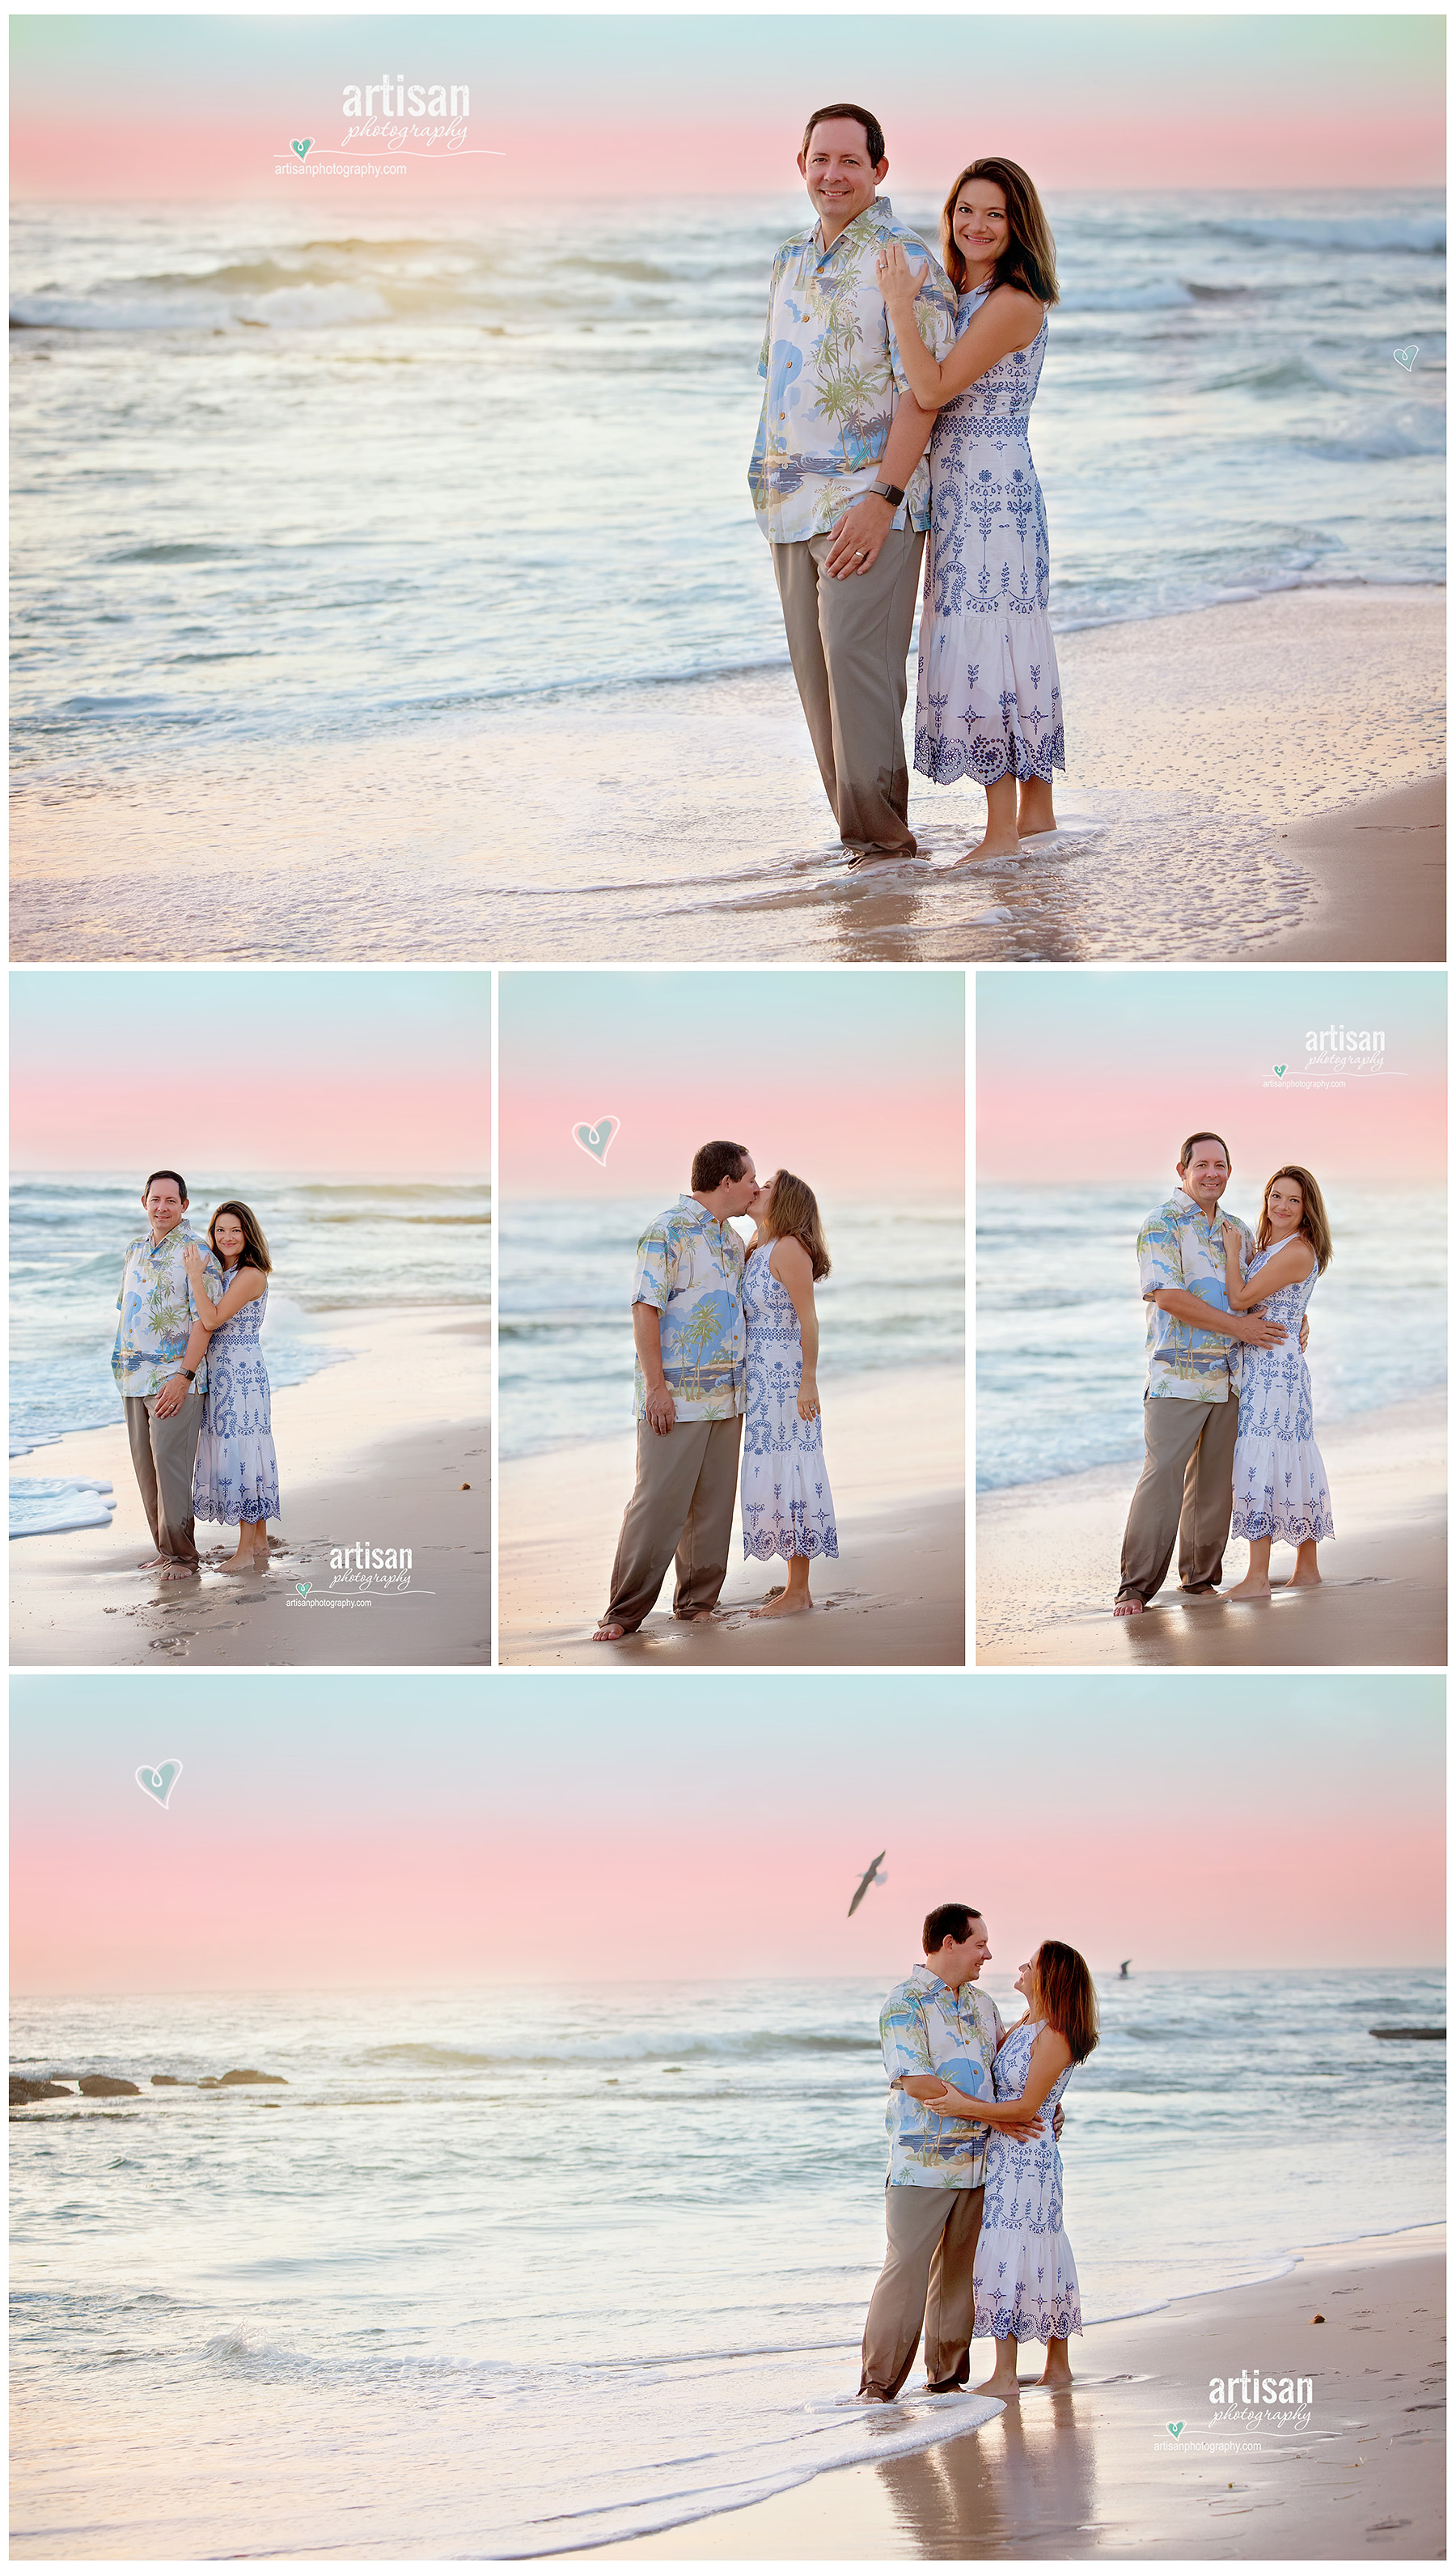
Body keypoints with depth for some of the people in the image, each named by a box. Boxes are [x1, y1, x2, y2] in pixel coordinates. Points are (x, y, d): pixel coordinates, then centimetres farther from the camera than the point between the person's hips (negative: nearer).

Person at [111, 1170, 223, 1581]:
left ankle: (182, 1555, -3)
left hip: (175, 1378, -7)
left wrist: (183, 1377, -20)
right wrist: (123, 1366, 18)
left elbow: (204, 1320, -14)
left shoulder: (197, 1254, -8)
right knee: (145, 1466, 8)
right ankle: (164, 1548, 16)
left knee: (170, 1465, -10)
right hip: (134, 1377, 7)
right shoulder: (134, 1250, 14)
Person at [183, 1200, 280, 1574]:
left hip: (242, 1375, -9)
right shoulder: (222, 1272, 14)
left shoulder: (251, 1275, -14)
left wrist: (195, 1277, -21)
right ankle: (259, 1544, 14)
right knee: (233, 1455, 10)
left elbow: (213, 1319, -20)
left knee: (241, 1454, -7)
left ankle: (247, 1550, -3)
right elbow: (209, 1323, 15)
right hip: (220, 1375, 9)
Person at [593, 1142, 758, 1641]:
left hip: (727, 1395, 8)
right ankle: (625, 1613, -4)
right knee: (658, 1502, -8)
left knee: (713, 1504, 9)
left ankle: (697, 1603, 17)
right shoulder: (668, 1231, -9)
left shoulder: (733, 1241, 16)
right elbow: (645, 1310, -13)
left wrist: (743, 1383, 18)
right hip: (676, 1396, -8)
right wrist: (656, 1386, -17)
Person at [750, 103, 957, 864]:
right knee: (815, 670, 6)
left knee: (857, 662, -13)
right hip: (793, 504, 8)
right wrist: (771, 484, 18)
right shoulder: (791, 260, 17)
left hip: (870, 500, -8)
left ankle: (881, 837, -8)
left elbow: (922, 390, -14)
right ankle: (859, 834, 12)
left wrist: (883, 497, -21)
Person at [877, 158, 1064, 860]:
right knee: (1011, 645, 12)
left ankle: (1002, 830, -6)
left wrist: (899, 304, -19)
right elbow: (931, 392, 18)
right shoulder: (962, 295, 14)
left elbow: (934, 390, -21)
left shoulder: (1014, 303, -15)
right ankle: (1037, 810, 19)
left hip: (993, 493, -10)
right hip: (959, 492, 10)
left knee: (986, 646, -9)